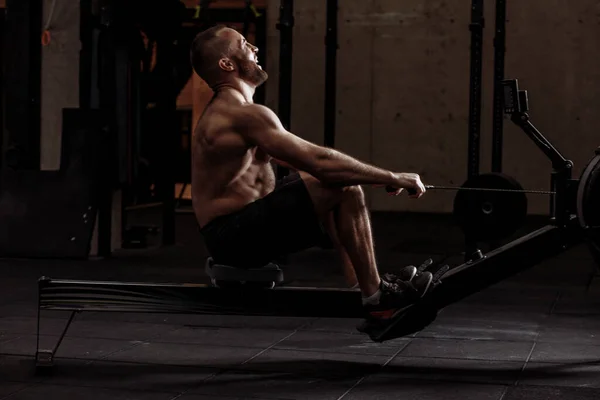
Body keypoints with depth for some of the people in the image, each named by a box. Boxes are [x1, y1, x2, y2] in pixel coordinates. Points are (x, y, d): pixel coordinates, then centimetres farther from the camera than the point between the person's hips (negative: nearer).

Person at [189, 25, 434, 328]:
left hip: (230, 230, 11)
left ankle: (359, 282, 23)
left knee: (332, 180, 23)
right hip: (235, 237, -11)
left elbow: (304, 158, 21)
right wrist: (392, 178, -16)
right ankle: (375, 297, -7)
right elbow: (319, 161, -24)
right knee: (343, 187, -18)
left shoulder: (225, 110, 15)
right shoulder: (244, 115, -20)